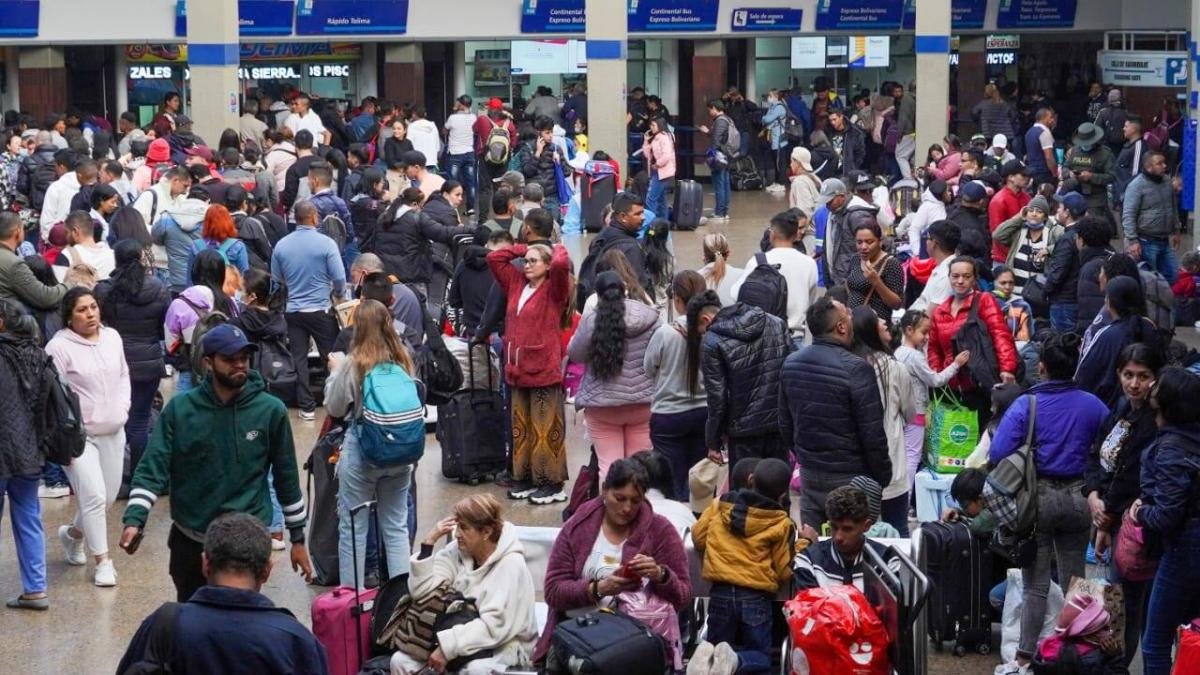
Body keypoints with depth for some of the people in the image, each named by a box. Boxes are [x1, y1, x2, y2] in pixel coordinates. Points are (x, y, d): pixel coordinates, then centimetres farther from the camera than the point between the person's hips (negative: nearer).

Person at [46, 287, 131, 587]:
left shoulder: (112, 337, 6)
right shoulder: (59, 347, -15)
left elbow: (123, 375, 20)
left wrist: (123, 408, 6)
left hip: (112, 432, 7)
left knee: (109, 496, 13)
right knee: (94, 496, -12)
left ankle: (73, 533, 39)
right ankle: (103, 562, -1)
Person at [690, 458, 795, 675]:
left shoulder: (720, 506, 2)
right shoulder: (782, 524, -6)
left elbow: (698, 539, 10)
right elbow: (784, 572, -3)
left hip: (720, 593, 3)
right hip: (756, 598, -2)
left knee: (716, 645, 21)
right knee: (761, 657, 11)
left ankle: (707, 655, -17)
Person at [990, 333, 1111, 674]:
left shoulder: (1025, 404, -12)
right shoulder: (1092, 406, -4)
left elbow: (997, 455, -18)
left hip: (1038, 497, -2)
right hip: (1078, 498, 2)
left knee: (1035, 585, 4)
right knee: (1074, 581, 14)